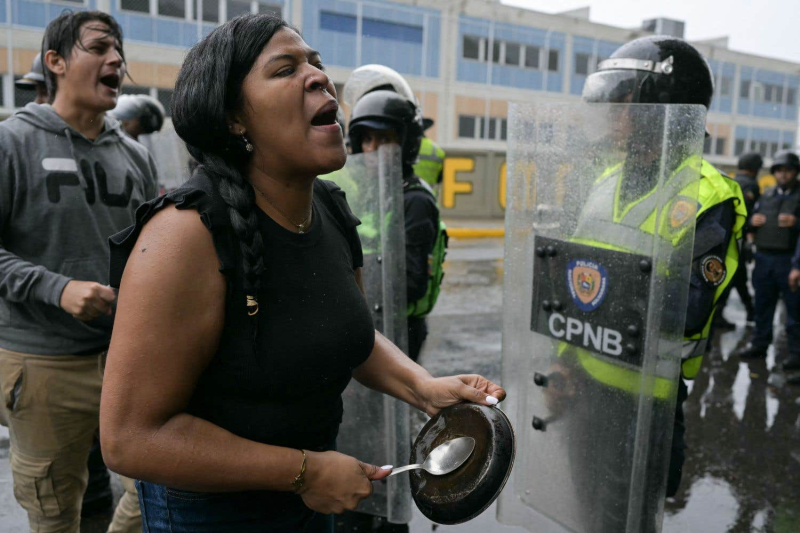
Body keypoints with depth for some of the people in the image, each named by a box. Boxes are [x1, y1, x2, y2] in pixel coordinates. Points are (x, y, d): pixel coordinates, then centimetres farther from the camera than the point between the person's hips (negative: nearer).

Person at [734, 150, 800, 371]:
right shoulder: (766, 196, 17)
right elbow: (751, 223, 23)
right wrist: (752, 222, 1)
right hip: (764, 256, 5)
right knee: (763, 304, 12)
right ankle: (759, 344, 23)